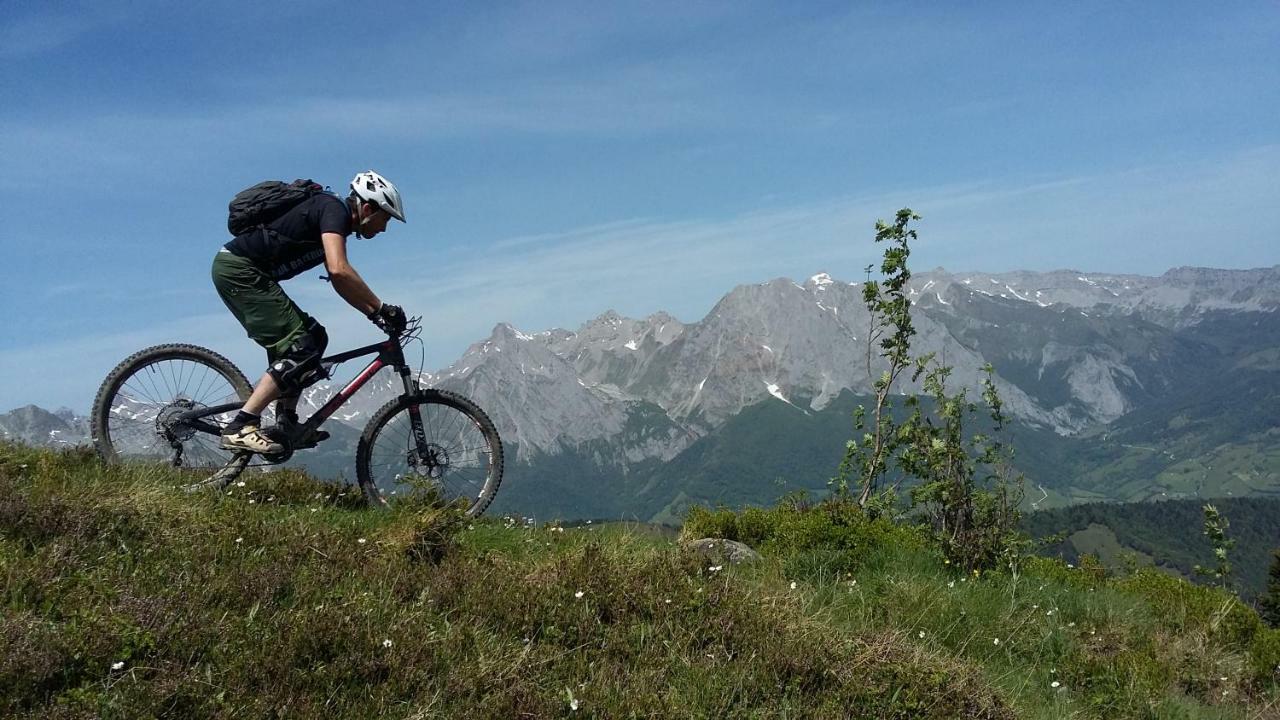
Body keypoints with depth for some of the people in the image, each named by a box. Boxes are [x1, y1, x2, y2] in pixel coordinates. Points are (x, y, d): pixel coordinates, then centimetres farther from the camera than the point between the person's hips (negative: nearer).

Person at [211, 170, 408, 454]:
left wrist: (375, 313, 10)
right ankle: (240, 428, -19)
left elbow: (340, 282, 21)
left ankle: (286, 424, 10)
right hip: (239, 269, -10)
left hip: (244, 273, 10)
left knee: (314, 336, 12)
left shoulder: (337, 221, 18)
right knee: (301, 348, -15)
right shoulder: (334, 209, -13)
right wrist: (381, 308, -21)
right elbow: (339, 270, -28)